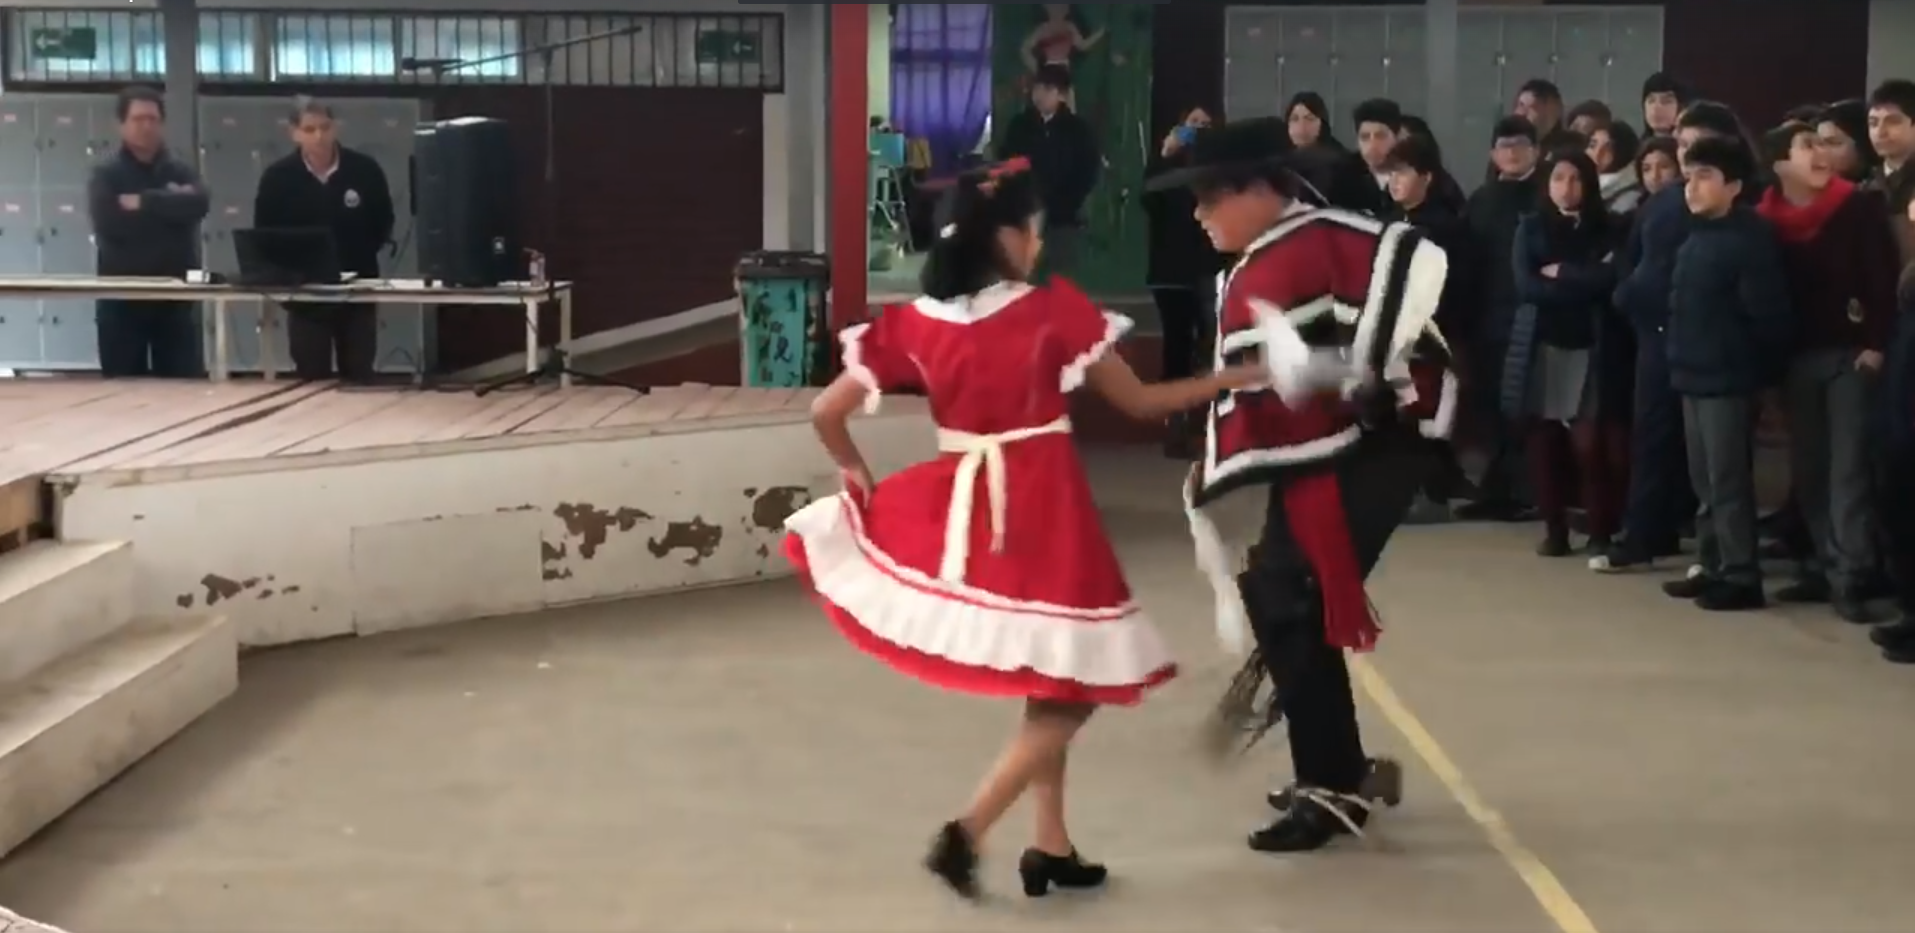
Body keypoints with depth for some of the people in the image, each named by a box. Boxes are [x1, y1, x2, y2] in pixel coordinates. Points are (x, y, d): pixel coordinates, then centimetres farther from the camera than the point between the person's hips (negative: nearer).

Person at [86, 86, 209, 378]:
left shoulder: (182, 172, 8)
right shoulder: (105, 174, 2)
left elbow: (197, 203, -14)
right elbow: (108, 222, -17)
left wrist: (143, 202, -15)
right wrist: (168, 203, -11)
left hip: (175, 297, 2)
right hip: (121, 297, -2)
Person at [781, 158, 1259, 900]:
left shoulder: (916, 324, 0)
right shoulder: (1054, 310, -9)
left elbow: (826, 413, 2)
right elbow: (1140, 402, -2)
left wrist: (859, 475, 19)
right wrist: (1233, 378, 10)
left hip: (957, 512, 5)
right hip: (1042, 515, -5)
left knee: (1047, 685, 22)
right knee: (1069, 689, 7)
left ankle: (1051, 847, 22)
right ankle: (967, 832, -4)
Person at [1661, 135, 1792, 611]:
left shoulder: (1750, 237, -14)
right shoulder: (1696, 238, 13)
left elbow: (1766, 310, -17)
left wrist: (1750, 360, -9)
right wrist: (1682, 355, 10)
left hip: (1728, 378, -9)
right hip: (1694, 375, 9)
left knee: (1728, 481, -5)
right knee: (1704, 481, 15)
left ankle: (1741, 576, 2)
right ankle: (1712, 566, 24)